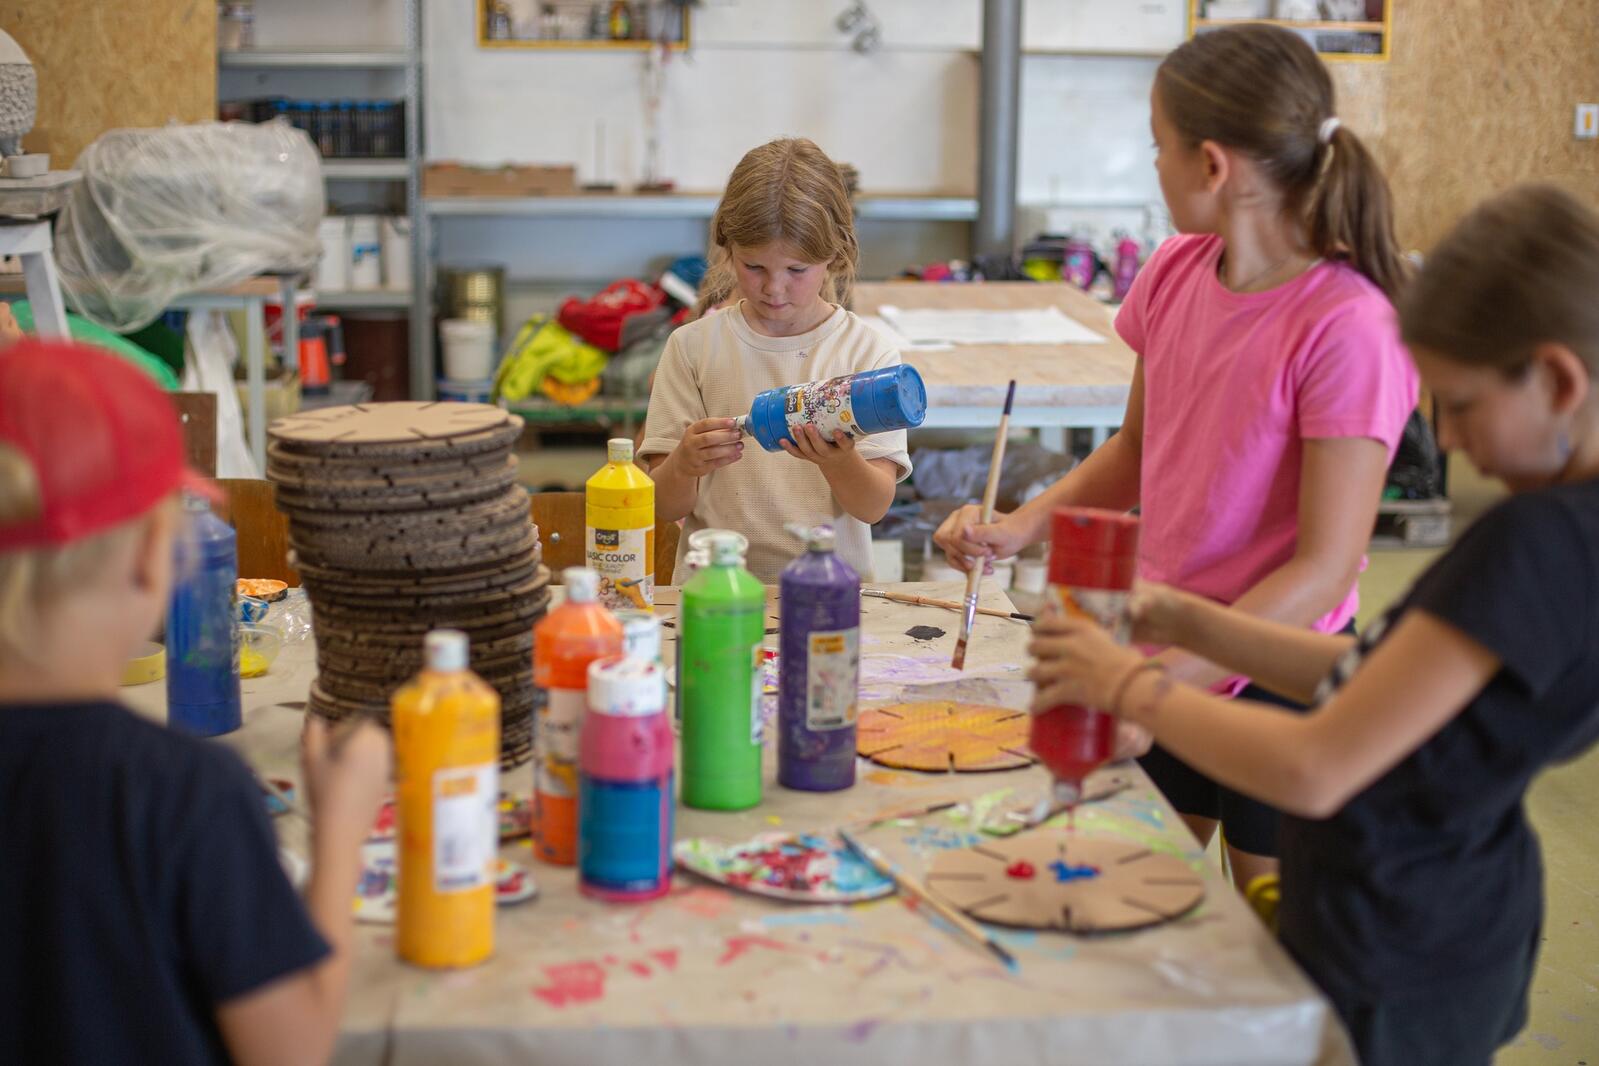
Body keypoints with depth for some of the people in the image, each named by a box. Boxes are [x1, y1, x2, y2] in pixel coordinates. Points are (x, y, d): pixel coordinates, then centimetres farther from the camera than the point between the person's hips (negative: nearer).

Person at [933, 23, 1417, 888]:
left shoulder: (1347, 328, -23)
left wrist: (1162, 683, -28)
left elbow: (1324, 566, -23)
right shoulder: (1175, 273, -2)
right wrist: (1018, 528, -1)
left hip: (1276, 679, -6)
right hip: (1162, 659, 6)